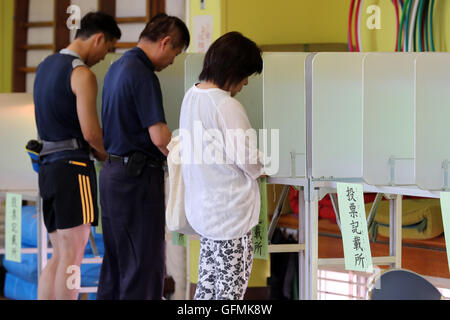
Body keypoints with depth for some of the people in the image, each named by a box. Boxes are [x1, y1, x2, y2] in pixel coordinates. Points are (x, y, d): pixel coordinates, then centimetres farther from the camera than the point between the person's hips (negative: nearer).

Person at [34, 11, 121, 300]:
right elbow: (90, 132, -16)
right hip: (73, 165, -9)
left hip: (48, 165, 9)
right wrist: (108, 155, 4)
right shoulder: (82, 74, -11)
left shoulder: (45, 67, 16)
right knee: (72, 257, -8)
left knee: (60, 255, 12)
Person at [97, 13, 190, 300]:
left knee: (115, 260, 14)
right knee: (144, 265, -5)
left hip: (112, 171, 10)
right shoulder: (142, 75, -17)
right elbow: (159, 136, -21)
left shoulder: (117, 68, 14)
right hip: (138, 176, -10)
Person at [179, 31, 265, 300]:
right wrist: (264, 167, 3)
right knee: (231, 287, 0)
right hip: (231, 212, -9)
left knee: (208, 281, 17)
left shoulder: (192, 96, 6)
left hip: (202, 205, 9)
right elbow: (246, 159, -19)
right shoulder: (227, 107, -22)